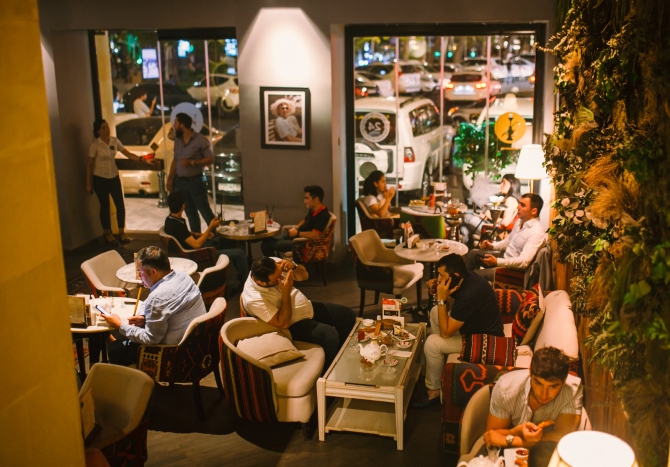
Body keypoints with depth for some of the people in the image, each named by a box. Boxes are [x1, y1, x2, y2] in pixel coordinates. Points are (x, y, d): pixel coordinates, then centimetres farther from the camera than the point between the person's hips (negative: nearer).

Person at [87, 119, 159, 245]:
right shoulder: (95, 145, -11)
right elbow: (89, 165, -6)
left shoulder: (114, 141, 1)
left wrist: (145, 160, -6)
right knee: (105, 206, 5)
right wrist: (88, 184, -6)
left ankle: (122, 233, 11)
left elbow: (128, 154, 4)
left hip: (114, 177, 4)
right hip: (100, 179, -4)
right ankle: (107, 234, 21)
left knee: (120, 205, -1)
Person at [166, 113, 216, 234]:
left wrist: (192, 162, -20)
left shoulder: (200, 140, -9)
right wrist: (169, 179, 14)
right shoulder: (177, 140, 11)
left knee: (206, 212, -5)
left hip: (196, 181, -6)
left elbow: (210, 159, -12)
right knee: (190, 213, 12)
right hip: (181, 182, 6)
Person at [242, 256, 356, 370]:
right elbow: (283, 324, -28)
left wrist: (293, 267, -22)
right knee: (330, 336, -27)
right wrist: (286, 293, -33)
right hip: (293, 325, -8)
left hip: (308, 308, 8)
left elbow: (304, 275, 0)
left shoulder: (273, 264, -13)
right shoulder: (252, 300, -31)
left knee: (348, 315, 6)